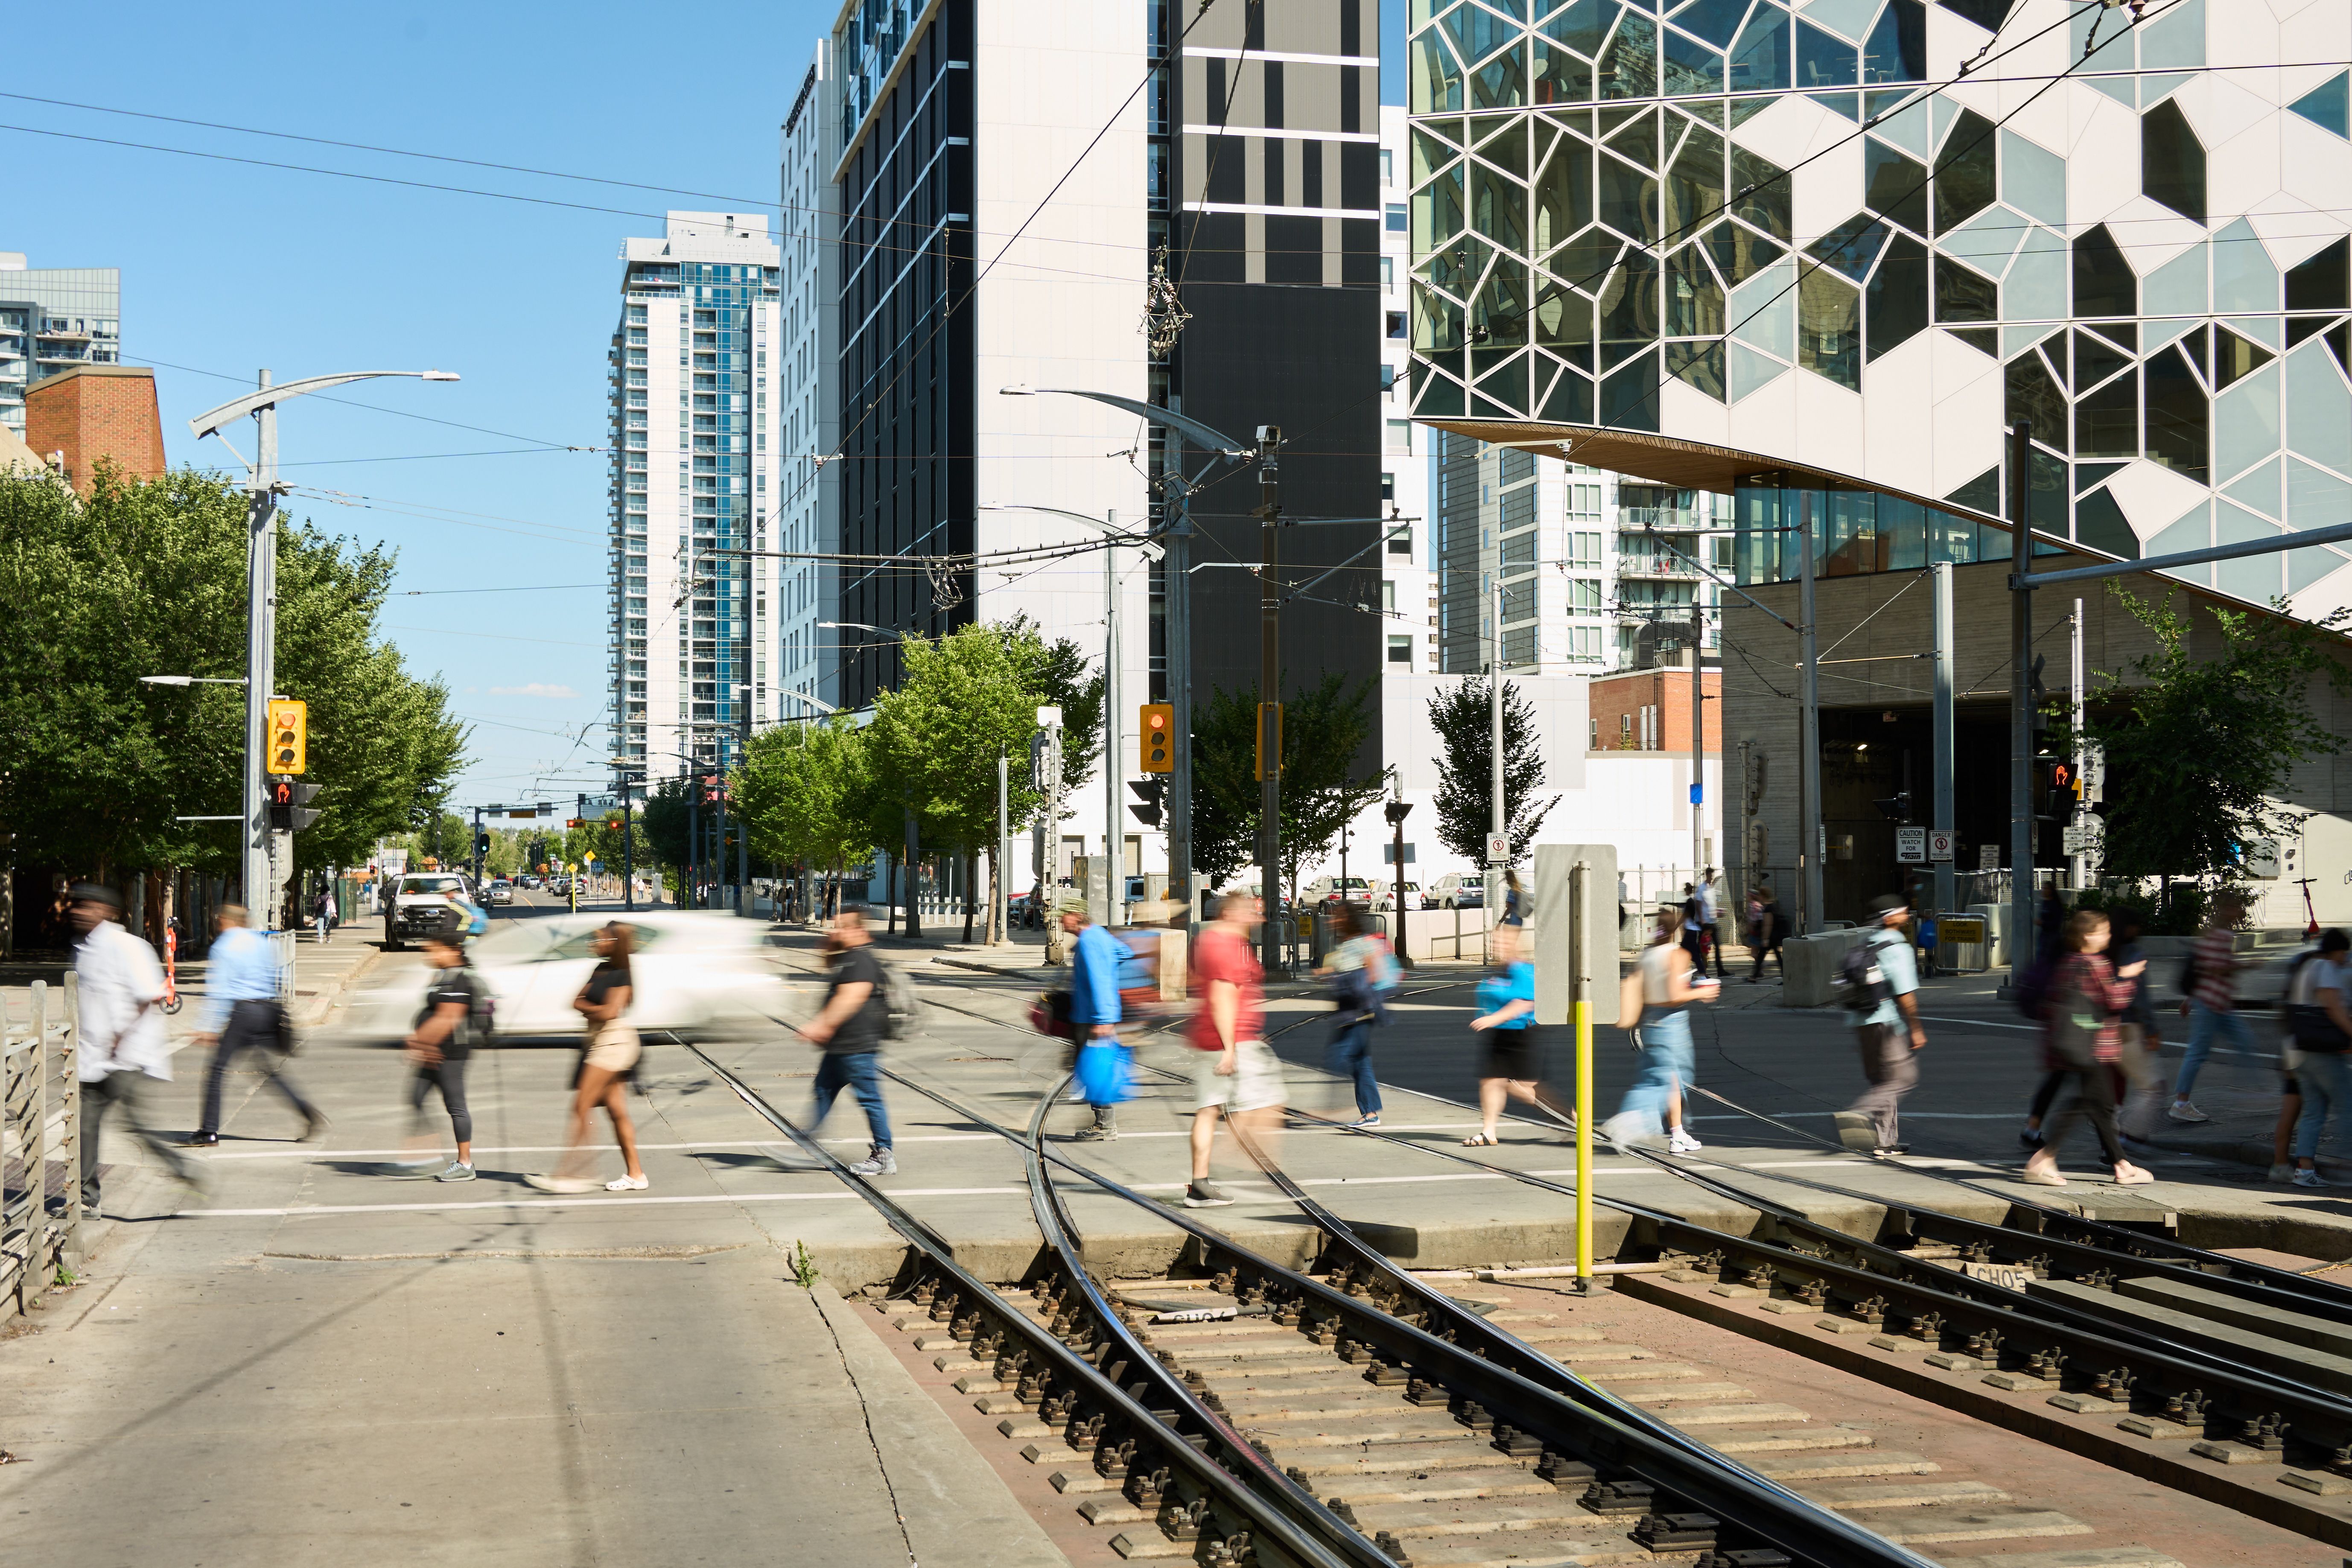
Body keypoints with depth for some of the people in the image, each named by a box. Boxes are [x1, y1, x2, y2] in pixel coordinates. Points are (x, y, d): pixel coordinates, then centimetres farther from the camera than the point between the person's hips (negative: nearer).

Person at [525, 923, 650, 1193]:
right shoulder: (601, 968, 15)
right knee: (617, 1111, 8)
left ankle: (569, 1173, -10)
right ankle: (635, 1174, 10)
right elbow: (577, 1002, 12)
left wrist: (588, 1010, -3)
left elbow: (611, 1011, -20)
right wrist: (594, 1010, -7)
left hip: (613, 1040, -9)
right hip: (599, 1041, 9)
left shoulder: (622, 975, -11)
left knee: (582, 1107, -10)